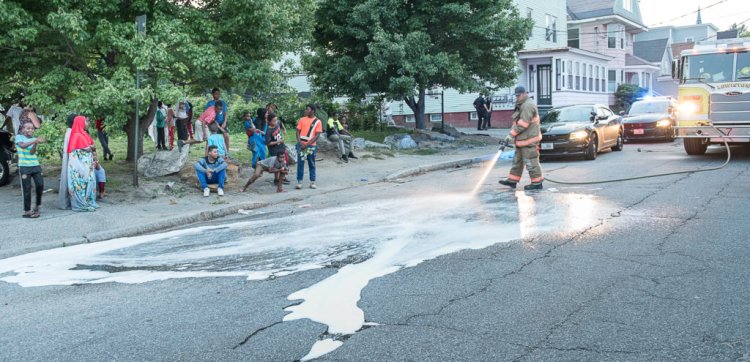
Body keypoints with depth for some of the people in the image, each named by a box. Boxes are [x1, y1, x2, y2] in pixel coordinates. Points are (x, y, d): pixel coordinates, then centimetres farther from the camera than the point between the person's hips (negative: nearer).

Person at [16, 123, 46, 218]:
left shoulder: (34, 139, 11)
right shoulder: (19, 137, 3)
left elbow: (32, 152, -5)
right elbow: (22, 145, -20)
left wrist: (35, 143, -24)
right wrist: (34, 141, -33)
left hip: (36, 165, 3)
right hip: (24, 166, -3)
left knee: (40, 184, -7)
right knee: (27, 189, -3)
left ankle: (37, 206, 11)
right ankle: (27, 211, 3)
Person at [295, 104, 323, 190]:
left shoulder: (317, 121, 0)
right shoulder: (302, 120, 7)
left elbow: (317, 135, -5)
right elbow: (298, 131, 6)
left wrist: (307, 144, -12)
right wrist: (300, 142, -10)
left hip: (311, 146, -1)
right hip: (301, 145, 2)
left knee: (312, 164, 6)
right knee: (300, 163, 1)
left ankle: (312, 182, 12)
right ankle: (299, 182, 5)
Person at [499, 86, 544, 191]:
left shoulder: (528, 105, -17)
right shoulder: (523, 105, 18)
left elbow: (522, 124, -23)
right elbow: (517, 122, 19)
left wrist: (511, 135, -19)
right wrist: (512, 135, 8)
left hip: (529, 140, -11)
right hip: (523, 139, 11)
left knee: (531, 162, -5)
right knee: (517, 160, 14)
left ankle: (537, 183, 2)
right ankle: (512, 180, 21)